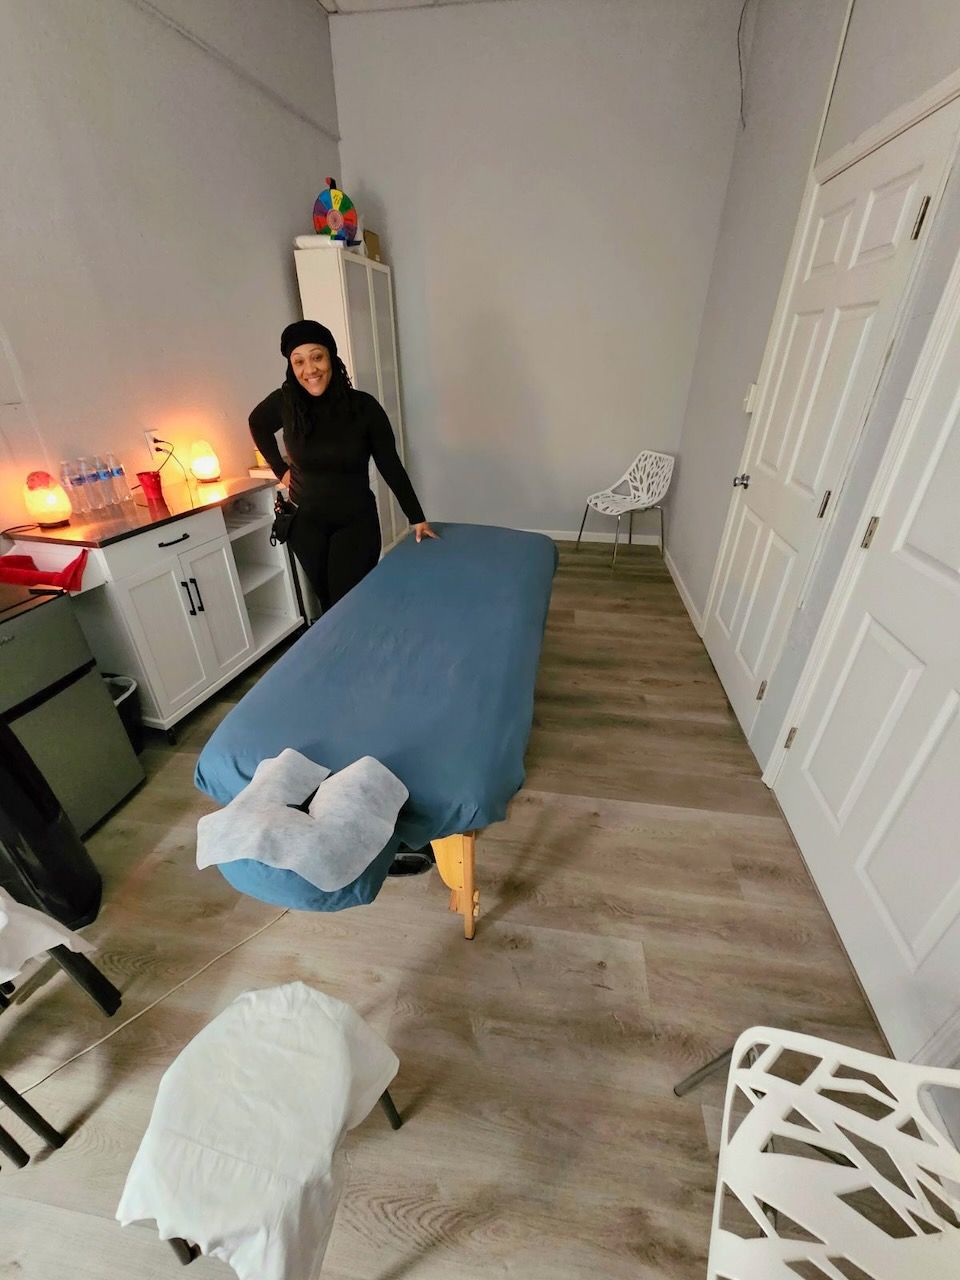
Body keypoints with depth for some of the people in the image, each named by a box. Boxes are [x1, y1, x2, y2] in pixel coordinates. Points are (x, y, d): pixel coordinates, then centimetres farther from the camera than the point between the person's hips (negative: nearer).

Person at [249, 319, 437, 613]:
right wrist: (280, 470, 7)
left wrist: (417, 518, -6)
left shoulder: (364, 406, -14)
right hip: (306, 522, 2)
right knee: (326, 601, 12)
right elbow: (257, 425, 15)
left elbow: (391, 466, -7)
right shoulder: (285, 402, -8)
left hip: (356, 521, -2)